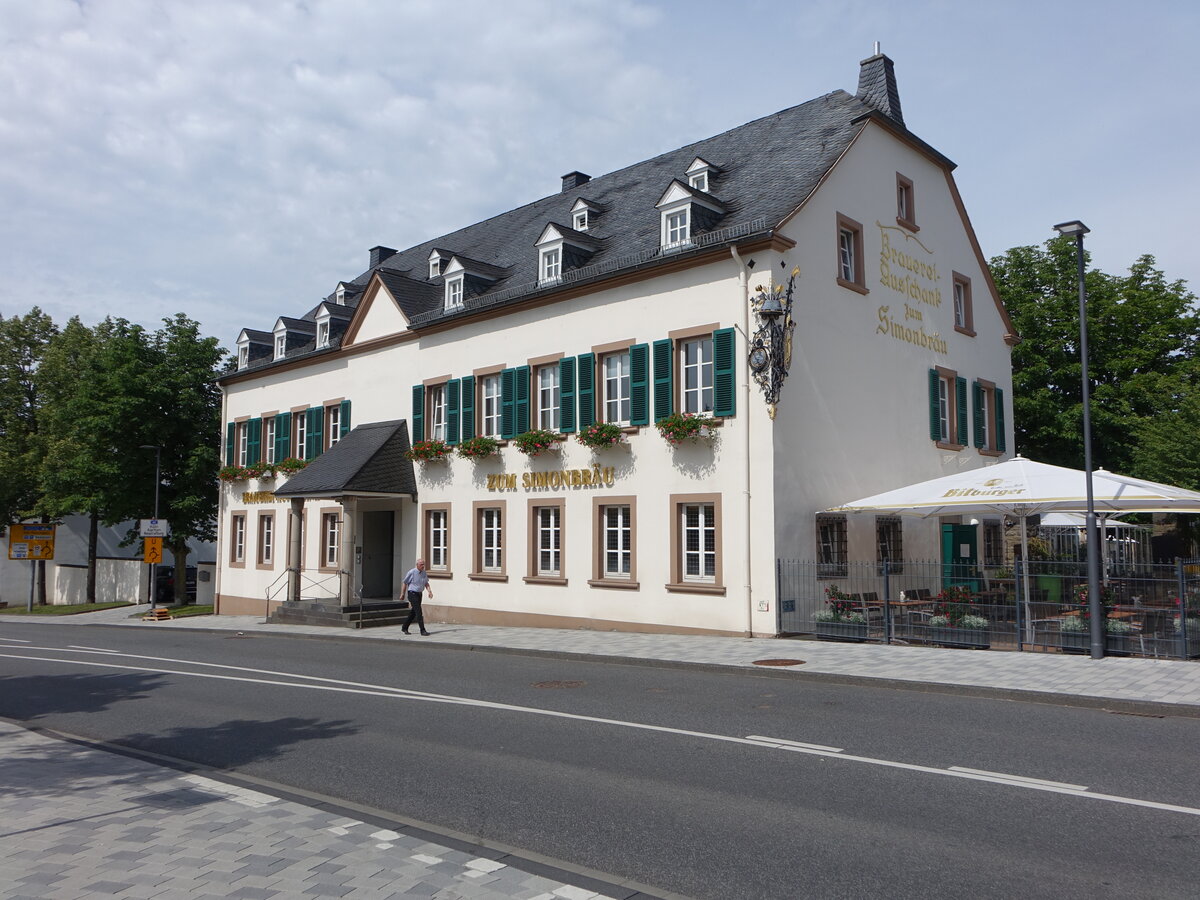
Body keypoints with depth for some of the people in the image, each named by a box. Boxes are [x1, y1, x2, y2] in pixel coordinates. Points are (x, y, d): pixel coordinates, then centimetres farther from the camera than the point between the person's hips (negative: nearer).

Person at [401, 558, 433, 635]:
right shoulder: (411, 572, -13)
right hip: (412, 594, -7)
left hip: (419, 594, 7)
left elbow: (426, 583, 10)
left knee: (413, 613, 14)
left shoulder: (424, 573, 5)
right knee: (419, 612, -12)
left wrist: (430, 591, -7)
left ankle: (404, 628, 28)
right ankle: (422, 630, -11)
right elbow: (405, 583, -4)